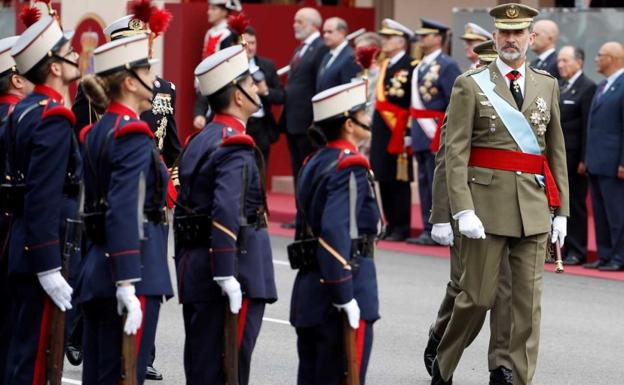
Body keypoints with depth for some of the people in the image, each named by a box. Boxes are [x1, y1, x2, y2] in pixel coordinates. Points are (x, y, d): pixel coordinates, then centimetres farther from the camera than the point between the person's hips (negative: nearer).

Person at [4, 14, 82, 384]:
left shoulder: (24, 110, 11)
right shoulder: (54, 119, -18)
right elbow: (44, 200, -24)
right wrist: (50, 269, -24)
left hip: (21, 246, 10)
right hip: (44, 251, -10)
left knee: (23, 348, 16)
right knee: (34, 354, -5)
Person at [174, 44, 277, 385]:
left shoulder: (199, 142, 14)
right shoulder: (237, 146, -14)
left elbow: (183, 208, 17)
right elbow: (226, 211, -26)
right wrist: (227, 276, -26)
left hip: (194, 270, 9)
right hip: (237, 268, -9)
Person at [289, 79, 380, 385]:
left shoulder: (314, 163, 14)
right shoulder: (350, 168, -14)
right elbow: (334, 232, -25)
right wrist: (345, 297, -25)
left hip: (308, 288, 9)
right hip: (341, 282, -9)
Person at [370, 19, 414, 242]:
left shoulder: (409, 67, -11)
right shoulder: (385, 66, 15)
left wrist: (408, 133, -18)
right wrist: (374, 133, 16)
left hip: (397, 133, -8)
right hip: (381, 131, 8)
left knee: (399, 181, -3)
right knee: (383, 180, 10)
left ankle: (401, 228, 2)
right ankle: (391, 225, 18)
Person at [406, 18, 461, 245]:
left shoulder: (447, 66, -9)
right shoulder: (420, 67, 15)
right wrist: (413, 133, 15)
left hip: (437, 135, -8)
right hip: (421, 135, 9)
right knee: (424, 182, 11)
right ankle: (428, 230, 16)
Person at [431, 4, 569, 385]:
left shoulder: (547, 85, 11)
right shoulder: (471, 85, -1)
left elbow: (557, 150, 14)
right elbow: (455, 152, -6)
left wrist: (561, 210, 9)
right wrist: (463, 210, -15)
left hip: (534, 208, 3)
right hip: (488, 203, -3)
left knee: (529, 300, 1)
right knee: (479, 296, 1)